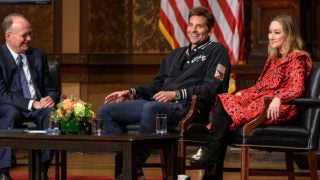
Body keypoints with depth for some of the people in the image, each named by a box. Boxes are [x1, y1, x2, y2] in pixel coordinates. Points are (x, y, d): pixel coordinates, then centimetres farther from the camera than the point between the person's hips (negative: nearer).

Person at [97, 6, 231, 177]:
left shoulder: (216, 51, 9)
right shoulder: (175, 55, 32)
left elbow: (211, 88, -5)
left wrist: (176, 94, -16)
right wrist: (131, 93, 14)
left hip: (184, 106, -8)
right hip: (157, 102, 8)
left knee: (150, 108, -41)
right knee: (105, 111, -8)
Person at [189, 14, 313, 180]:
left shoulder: (297, 58, 1)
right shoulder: (273, 58, 27)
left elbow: (297, 89, -12)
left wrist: (278, 98, -29)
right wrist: (241, 94, 7)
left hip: (279, 109, -8)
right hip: (260, 101, 8)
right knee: (224, 101, -18)